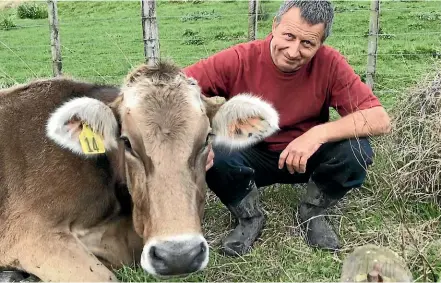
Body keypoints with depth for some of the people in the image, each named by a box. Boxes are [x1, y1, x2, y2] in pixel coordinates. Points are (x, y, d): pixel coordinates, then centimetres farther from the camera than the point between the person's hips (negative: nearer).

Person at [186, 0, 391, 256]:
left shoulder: (329, 63, -19)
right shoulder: (239, 59, -21)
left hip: (308, 158, 1)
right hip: (251, 156, 0)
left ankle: (312, 213, 4)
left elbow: (380, 120, -23)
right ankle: (250, 218, -1)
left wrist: (318, 133, -37)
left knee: (356, 149, -27)